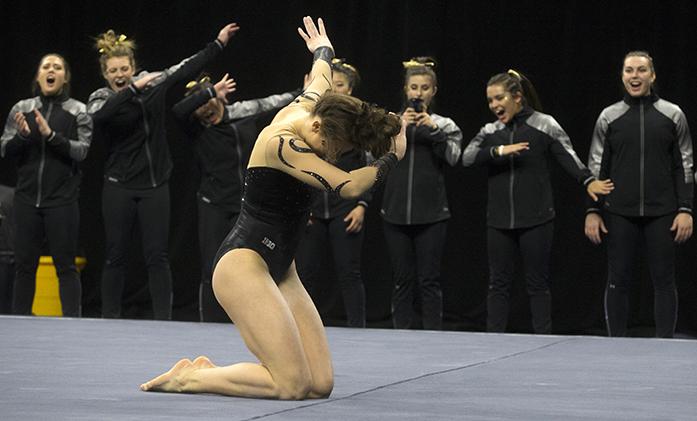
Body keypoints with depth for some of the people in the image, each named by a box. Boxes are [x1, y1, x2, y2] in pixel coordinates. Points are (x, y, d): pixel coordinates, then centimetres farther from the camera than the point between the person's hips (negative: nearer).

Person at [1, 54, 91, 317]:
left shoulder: (77, 112, 2)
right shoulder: (22, 109, 8)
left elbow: (81, 151, -8)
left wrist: (51, 135, -20)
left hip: (62, 201, -3)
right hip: (27, 199, 3)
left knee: (65, 265, -2)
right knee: (24, 264, 5)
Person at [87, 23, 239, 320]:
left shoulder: (152, 82, 3)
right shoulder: (100, 98, -5)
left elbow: (186, 69, 12)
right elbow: (99, 116, -29)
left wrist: (218, 43, 14)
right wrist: (134, 89, -30)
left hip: (154, 185, 2)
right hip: (119, 187, -1)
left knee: (157, 256, 0)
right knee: (116, 256, 4)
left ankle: (163, 318, 1)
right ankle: (110, 317, 13)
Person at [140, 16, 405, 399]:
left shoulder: (303, 109, 6)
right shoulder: (281, 144, -19)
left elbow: (319, 80, 31)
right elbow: (348, 185, -24)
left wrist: (323, 49, 53)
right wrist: (393, 155, -9)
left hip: (280, 271, 10)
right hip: (244, 265, -10)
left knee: (321, 383, -4)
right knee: (293, 384, -20)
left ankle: (206, 371, 11)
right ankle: (188, 378, -2)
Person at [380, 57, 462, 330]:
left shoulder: (444, 124, 7)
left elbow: (453, 157, -7)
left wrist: (434, 129, -18)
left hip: (431, 215, -1)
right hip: (396, 213, 1)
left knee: (429, 280, -1)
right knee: (402, 280, 5)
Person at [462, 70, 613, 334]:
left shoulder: (544, 124, -3)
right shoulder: (489, 131, 8)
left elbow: (568, 157, -11)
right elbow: (467, 157, -5)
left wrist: (588, 181, -28)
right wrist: (498, 151, -19)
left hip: (536, 220, -4)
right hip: (499, 220, 4)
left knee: (537, 283, 3)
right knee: (498, 283, 7)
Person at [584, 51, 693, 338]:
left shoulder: (672, 115, 5)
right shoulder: (609, 117, 6)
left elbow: (684, 167, 5)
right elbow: (595, 168, 8)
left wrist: (685, 210, -3)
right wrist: (593, 211, 1)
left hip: (661, 214, 0)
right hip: (619, 215, 0)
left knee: (664, 281, 1)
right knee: (618, 281, 2)